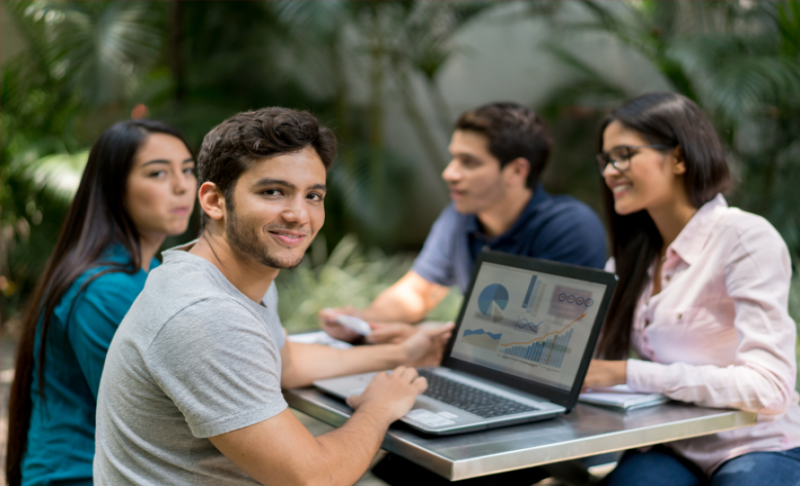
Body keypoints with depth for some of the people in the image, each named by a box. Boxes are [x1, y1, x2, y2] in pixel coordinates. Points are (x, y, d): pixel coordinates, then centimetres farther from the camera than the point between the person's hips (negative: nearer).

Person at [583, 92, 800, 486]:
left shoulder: (745, 237, -11)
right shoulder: (633, 254, 10)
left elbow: (768, 389, -21)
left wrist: (627, 374, -24)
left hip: (759, 453, -3)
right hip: (670, 453, 3)